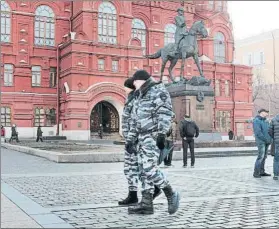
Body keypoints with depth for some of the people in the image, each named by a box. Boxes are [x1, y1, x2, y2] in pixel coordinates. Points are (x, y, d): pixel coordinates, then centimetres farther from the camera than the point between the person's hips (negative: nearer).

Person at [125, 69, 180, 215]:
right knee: (143, 170, 4)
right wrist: (130, 140, 19)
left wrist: (161, 134, -22)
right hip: (142, 137, 9)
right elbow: (134, 121, 24)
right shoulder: (139, 97, 24)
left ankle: (171, 194, 0)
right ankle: (146, 204, 7)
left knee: (149, 168, -16)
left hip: (153, 135, -9)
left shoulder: (158, 90, -1)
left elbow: (165, 113, -13)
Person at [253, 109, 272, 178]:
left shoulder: (265, 121, 18)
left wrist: (270, 139, 3)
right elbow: (258, 132, -17)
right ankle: (256, 173, -7)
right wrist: (265, 139, -15)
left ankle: (262, 172, 16)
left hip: (267, 142, 8)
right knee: (260, 157, -12)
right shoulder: (256, 121, -9)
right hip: (261, 142, -8)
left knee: (264, 157, 10)